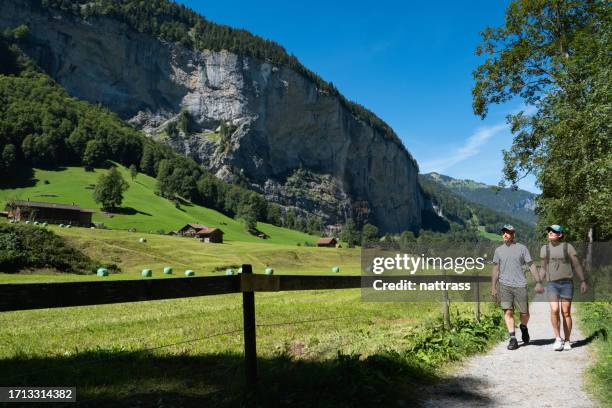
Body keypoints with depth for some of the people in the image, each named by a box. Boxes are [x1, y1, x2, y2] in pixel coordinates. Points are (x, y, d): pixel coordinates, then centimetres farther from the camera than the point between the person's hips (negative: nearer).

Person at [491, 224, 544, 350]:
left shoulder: (522, 248, 5)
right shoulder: (498, 250, 11)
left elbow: (531, 265, 5)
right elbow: (496, 269, 15)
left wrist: (538, 282, -2)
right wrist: (493, 286, 11)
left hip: (520, 285, -1)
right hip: (504, 285, 1)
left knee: (524, 313, 4)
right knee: (508, 311, -7)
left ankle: (524, 328, 34)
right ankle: (512, 339, -2)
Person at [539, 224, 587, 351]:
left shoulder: (568, 247, -2)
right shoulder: (544, 249, 7)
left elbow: (577, 265, 1)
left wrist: (583, 281, -6)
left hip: (567, 283, -1)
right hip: (552, 284, 1)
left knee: (566, 312, 1)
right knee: (554, 310, -16)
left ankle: (567, 341, 13)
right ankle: (558, 339, -3)